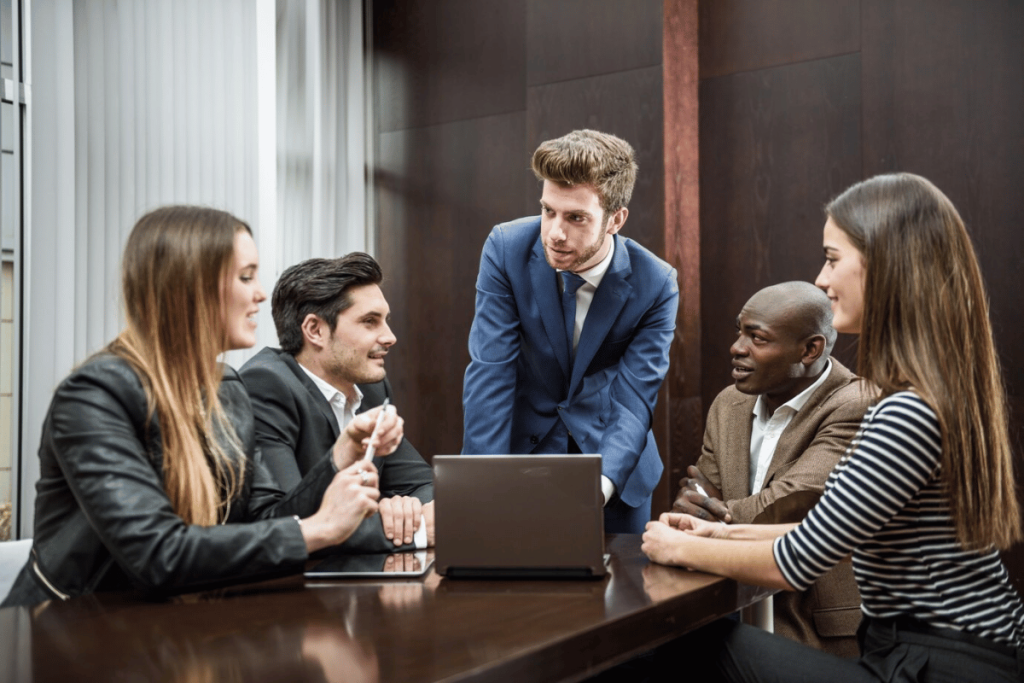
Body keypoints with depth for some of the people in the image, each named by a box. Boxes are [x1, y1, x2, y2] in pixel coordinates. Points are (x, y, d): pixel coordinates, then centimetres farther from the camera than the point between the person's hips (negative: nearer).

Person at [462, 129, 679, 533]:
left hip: (614, 469, 1)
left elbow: (634, 399, -21)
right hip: (525, 447, 0)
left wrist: (600, 485, -40)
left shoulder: (655, 284, -18)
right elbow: (490, 373, -21)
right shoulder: (507, 249, -17)